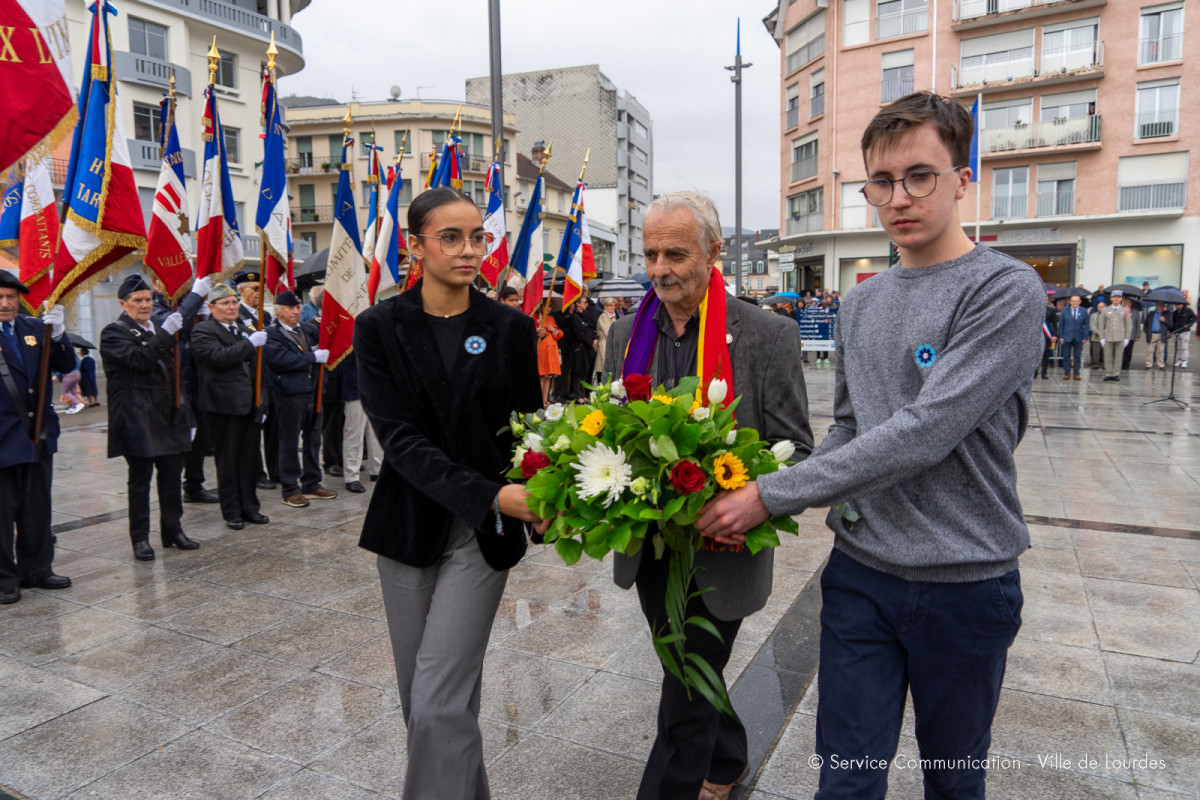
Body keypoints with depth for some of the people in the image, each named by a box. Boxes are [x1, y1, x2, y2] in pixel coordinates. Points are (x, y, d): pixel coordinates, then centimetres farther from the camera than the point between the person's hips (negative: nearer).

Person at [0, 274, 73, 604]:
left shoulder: (34, 328, 7)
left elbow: (66, 365, 2)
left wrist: (58, 334, -13)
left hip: (38, 436, 5)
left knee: (38, 509, 14)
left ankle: (37, 569, 27)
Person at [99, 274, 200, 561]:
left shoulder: (159, 331, 18)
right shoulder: (114, 332, -6)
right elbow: (139, 359, -24)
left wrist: (186, 415, 18)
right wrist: (165, 333, -27)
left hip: (169, 417, 7)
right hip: (138, 421, -6)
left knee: (172, 477, 10)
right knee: (140, 480, 2)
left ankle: (173, 530, 22)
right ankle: (140, 538, 12)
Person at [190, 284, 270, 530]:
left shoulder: (244, 328, 18)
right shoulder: (203, 331, -5)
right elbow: (219, 357, -24)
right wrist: (250, 343, -21)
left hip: (249, 405, 7)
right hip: (224, 406, -6)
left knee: (250, 459, 10)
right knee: (227, 461, 3)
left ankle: (249, 508, 20)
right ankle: (231, 512, 12)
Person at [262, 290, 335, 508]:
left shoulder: (308, 329, 13)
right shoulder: (270, 334, -6)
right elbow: (284, 359, -19)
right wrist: (314, 356, -16)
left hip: (313, 392, 6)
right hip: (289, 395, -6)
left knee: (313, 439, 13)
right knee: (289, 443, 3)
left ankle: (312, 484, 25)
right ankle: (290, 490, 12)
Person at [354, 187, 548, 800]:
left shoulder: (510, 328, -1)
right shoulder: (379, 327, -4)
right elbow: (400, 438, -13)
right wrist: (489, 494, -25)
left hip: (483, 536, -1)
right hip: (409, 526, 2)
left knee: (441, 702, -6)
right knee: (418, 698, 14)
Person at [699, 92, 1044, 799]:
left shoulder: (1006, 290, -13)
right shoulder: (860, 304, 8)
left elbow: (922, 433, -23)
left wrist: (772, 494, -21)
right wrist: (764, 500, -5)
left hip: (965, 578, -4)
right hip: (860, 569, 4)